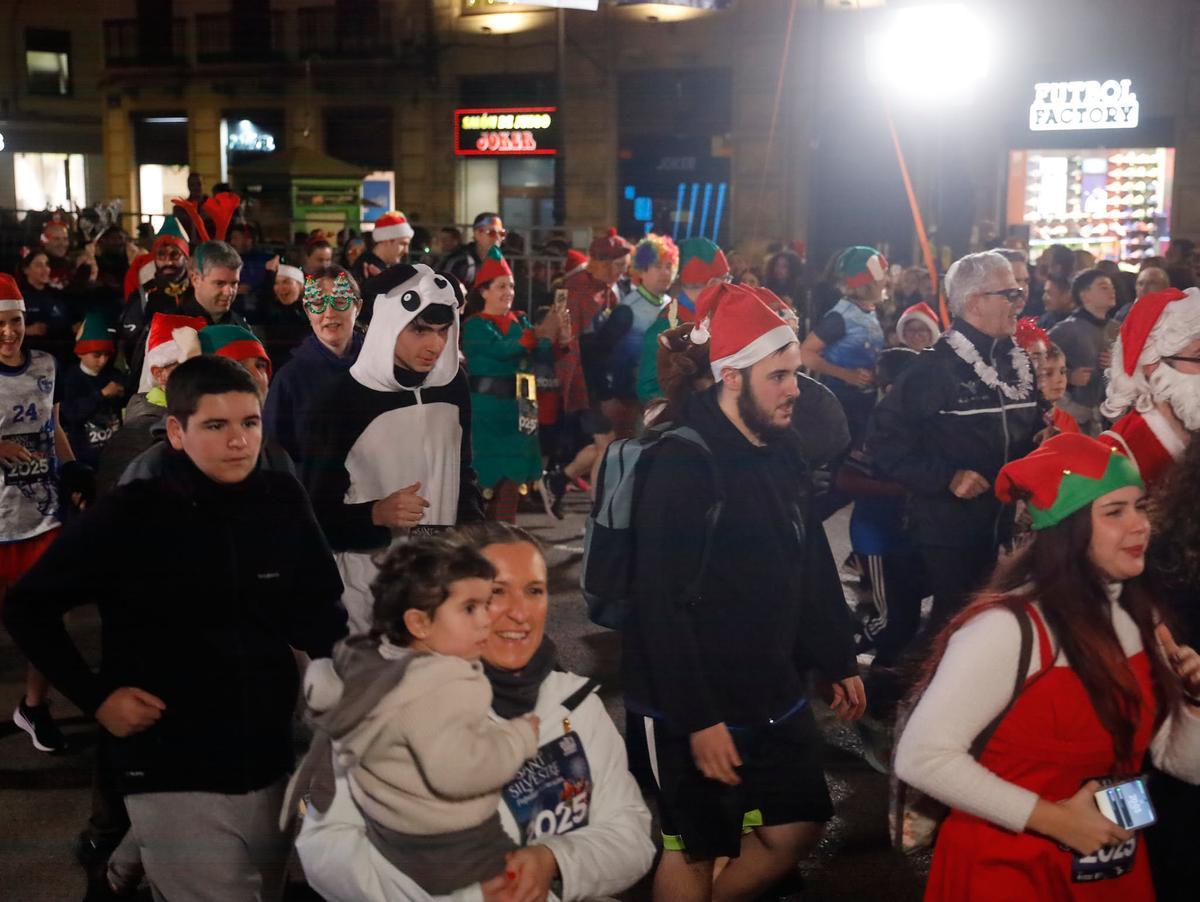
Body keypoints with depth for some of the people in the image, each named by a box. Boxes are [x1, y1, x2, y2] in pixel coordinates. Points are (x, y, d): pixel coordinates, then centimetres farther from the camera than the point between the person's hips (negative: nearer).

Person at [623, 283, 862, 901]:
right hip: (695, 710, -7)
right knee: (695, 849, 8)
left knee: (798, 827, 15)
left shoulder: (782, 451, 5)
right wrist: (698, 720, -24)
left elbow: (813, 566, 14)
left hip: (776, 697, 8)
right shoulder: (682, 463, -20)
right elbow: (663, 604, -23)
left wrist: (839, 662, 16)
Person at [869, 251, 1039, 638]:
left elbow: (1032, 432, 21)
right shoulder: (933, 369, -11)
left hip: (1011, 530, 6)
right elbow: (886, 444, -15)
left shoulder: (1021, 363, 9)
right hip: (951, 536, -6)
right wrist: (947, 477, -21)